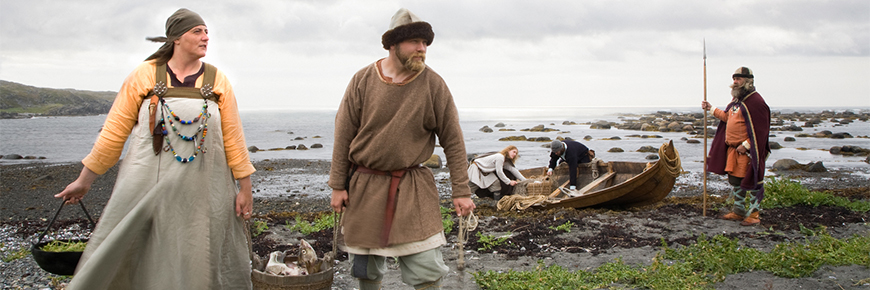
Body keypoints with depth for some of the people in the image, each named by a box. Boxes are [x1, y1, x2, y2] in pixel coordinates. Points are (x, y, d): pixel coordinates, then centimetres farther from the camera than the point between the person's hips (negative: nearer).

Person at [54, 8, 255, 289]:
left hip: (202, 191, 1)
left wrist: (245, 188, 1)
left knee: (199, 266, 9)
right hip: (148, 187, -1)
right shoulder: (144, 75, 0)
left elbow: (233, 137, 3)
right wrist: (84, 180, 5)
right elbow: (114, 131, 3)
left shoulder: (217, 80, 3)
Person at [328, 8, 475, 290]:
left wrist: (461, 191, -5)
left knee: (427, 267, -6)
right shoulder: (363, 80, -3)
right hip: (364, 187, 2)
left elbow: (453, 141, -2)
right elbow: (343, 136, 1)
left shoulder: (433, 84, -5)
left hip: (412, 188, -1)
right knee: (367, 267, 13)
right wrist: (338, 186, 0)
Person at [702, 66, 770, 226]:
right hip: (733, 149, 10)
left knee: (751, 181, -2)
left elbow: (760, 129, -19)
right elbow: (728, 117, 27)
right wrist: (711, 109, 24)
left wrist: (746, 145, -21)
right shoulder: (736, 99, 14)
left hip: (748, 151, -10)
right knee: (734, 180, 15)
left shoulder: (755, 101, -16)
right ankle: (738, 211, 27)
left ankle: (754, 214, 7)